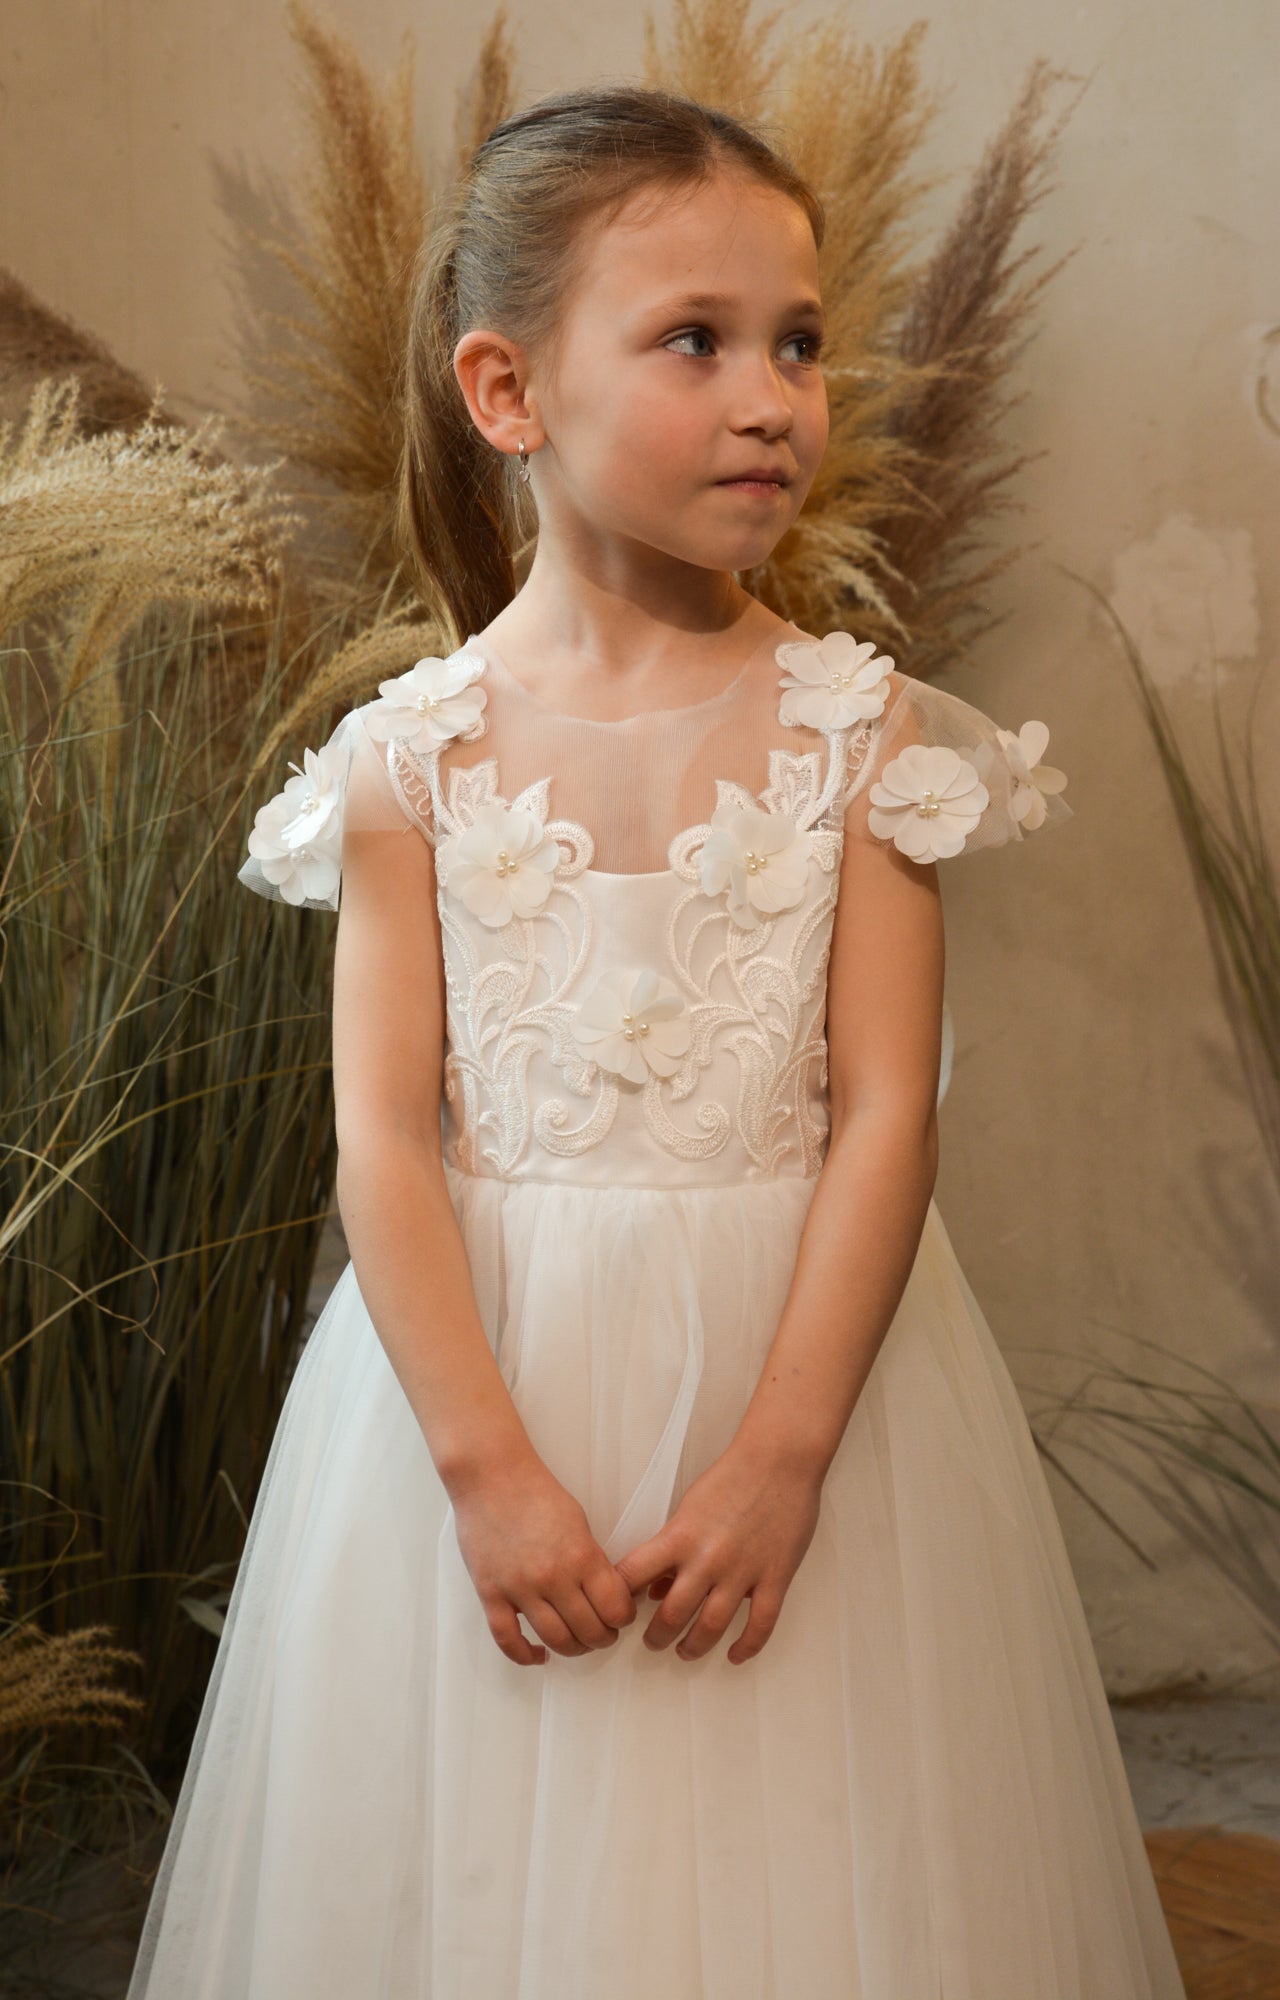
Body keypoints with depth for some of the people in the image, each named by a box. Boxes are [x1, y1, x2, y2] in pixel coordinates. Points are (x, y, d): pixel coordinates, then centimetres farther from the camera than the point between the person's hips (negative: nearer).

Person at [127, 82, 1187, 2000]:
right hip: (482, 1358, 0)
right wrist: (485, 1463, -15)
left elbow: (886, 1118, -7)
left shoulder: (859, 729, -3)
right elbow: (385, 1139, -6)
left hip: (802, 1340, 0)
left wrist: (778, 1451, -15)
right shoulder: (414, 755, -3)